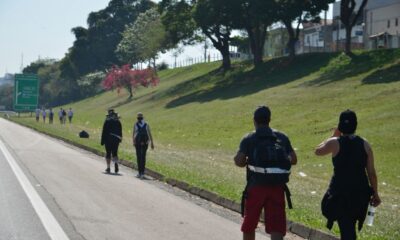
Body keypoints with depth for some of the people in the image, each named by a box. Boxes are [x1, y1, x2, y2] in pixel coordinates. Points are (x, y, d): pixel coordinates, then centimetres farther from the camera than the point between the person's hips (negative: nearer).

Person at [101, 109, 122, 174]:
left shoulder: (107, 122, -6)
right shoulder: (118, 122, 3)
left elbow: (104, 132, -5)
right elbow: (120, 132, 7)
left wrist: (102, 141, -1)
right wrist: (120, 139, 17)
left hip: (108, 139, -2)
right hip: (116, 140, 2)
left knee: (108, 153, 6)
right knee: (115, 153, 8)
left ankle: (108, 168, 6)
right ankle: (116, 163, -20)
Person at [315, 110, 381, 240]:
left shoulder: (335, 142, -10)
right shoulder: (364, 144, 0)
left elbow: (318, 151, 9)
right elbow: (371, 172, 1)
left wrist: (333, 136, 13)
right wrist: (375, 193, 10)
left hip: (341, 191, -4)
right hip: (360, 191, 4)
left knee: (346, 228, -1)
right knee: (350, 225, 24)